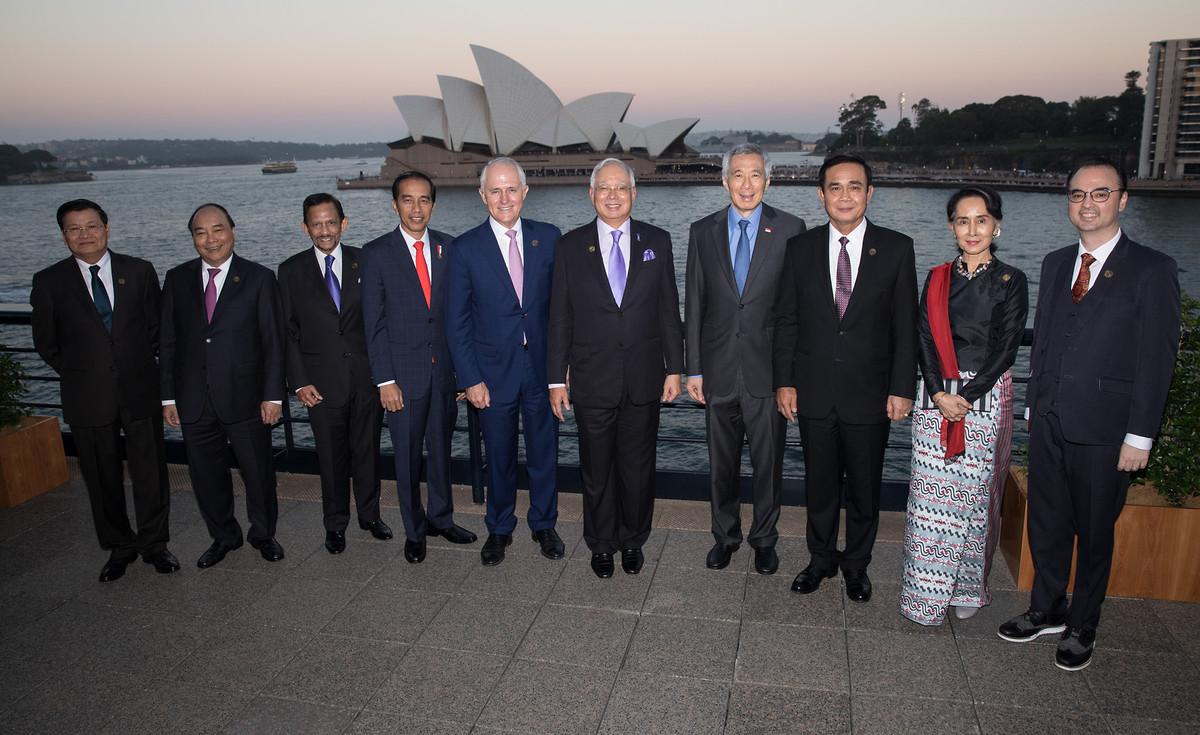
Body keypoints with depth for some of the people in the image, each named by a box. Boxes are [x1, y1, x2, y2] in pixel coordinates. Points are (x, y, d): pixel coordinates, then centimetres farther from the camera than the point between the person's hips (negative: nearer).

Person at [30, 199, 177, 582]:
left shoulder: (139, 271, 0)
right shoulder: (49, 282, -1)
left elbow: (157, 327, 7)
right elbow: (46, 343, 7)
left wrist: (141, 368, 6)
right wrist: (79, 374, 6)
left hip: (140, 391, 0)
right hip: (88, 398, 0)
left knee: (150, 471, 7)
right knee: (102, 479, 11)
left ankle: (154, 543, 24)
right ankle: (119, 547, 27)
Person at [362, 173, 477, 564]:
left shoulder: (447, 247, 3)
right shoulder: (377, 253, -6)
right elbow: (374, 322, -7)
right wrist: (385, 380, -11)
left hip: (444, 368, 3)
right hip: (404, 372, -3)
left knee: (441, 447, 15)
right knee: (407, 455, 9)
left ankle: (441, 518, 34)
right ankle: (415, 530, 26)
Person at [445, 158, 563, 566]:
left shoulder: (549, 237, -1)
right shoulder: (465, 249, -6)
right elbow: (456, 322, -3)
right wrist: (470, 379, -7)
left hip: (542, 366, 1)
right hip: (494, 372, -1)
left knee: (544, 451, 14)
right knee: (499, 456, 13)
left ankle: (544, 524, 34)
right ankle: (499, 529, 33)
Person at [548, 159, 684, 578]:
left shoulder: (657, 242, 3)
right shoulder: (571, 246, 0)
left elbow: (669, 311, 5)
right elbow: (560, 318, 0)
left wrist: (674, 368, 2)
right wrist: (556, 378, -2)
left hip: (644, 378, 1)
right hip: (592, 381, -1)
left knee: (638, 468, 12)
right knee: (596, 469, 12)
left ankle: (633, 541, 32)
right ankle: (601, 544, 31)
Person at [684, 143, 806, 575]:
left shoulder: (790, 230, -3)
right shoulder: (703, 232, 4)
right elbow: (694, 305, 5)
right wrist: (694, 369, 2)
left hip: (768, 370, -2)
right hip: (719, 371, 2)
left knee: (769, 462, 10)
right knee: (722, 462, 15)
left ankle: (764, 539, 30)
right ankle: (725, 535, 34)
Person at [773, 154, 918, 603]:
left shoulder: (896, 249, -3)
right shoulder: (801, 248, 1)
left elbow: (905, 326, -2)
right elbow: (785, 321, 3)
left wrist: (902, 389, -6)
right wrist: (784, 381, -1)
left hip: (869, 393, -1)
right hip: (813, 392, 1)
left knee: (864, 488, 12)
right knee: (819, 484, 14)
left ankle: (856, 563, 32)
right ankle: (821, 558, 34)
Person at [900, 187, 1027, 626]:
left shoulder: (1011, 281, 0)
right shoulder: (938, 279, 8)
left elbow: (1006, 348, -7)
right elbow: (925, 340, 1)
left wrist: (967, 397, -14)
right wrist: (940, 394, -11)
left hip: (986, 398, -2)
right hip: (935, 397, 3)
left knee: (975, 491, 2)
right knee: (930, 492, 2)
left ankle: (968, 588, 18)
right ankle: (927, 591, 14)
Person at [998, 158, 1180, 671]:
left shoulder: (1152, 270, -8)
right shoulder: (1055, 264, 9)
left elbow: (1157, 359, -10)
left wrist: (1139, 435, -12)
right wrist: (1034, 403, 11)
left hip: (1103, 430, -5)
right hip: (1049, 422, 5)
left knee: (1094, 532, 11)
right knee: (1046, 523, 15)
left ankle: (1082, 627, 28)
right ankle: (1047, 610, 34)